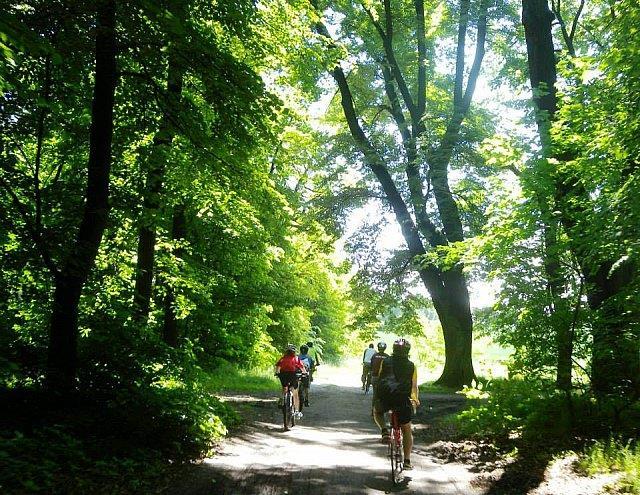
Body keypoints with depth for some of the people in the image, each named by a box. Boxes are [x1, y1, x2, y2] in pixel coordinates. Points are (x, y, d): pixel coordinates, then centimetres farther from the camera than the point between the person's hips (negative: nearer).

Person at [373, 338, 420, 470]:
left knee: (377, 412, 33)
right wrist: (416, 400, 31)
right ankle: (407, 461, 14)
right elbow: (414, 386, 13)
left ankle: (384, 431, 6)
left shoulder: (385, 362, 10)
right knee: (407, 430, 17)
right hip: (403, 400, 0)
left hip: (384, 398, 0)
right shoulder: (411, 366, 9)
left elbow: (379, 379, 14)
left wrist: (378, 397, 29)